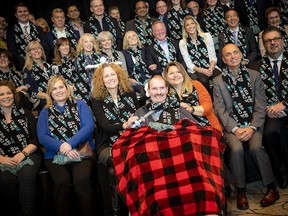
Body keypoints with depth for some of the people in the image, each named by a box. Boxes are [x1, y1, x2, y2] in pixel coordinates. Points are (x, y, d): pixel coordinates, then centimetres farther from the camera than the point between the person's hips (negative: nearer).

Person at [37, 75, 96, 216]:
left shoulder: (80, 105, 13)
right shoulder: (45, 112, 17)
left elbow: (89, 126, -2)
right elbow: (42, 137, 3)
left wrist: (70, 144, -16)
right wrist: (62, 147, -14)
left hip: (81, 152, -1)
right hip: (55, 155, 1)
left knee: (81, 180, -29)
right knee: (62, 182, -27)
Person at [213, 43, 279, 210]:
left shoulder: (254, 75, 6)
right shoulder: (218, 81, 6)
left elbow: (261, 106, 0)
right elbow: (220, 110, -1)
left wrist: (252, 127, -13)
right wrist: (235, 129, -13)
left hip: (253, 123, 0)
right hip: (231, 126, 0)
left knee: (256, 147, -28)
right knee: (236, 149, -28)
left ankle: (272, 188, -9)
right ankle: (241, 190, -9)